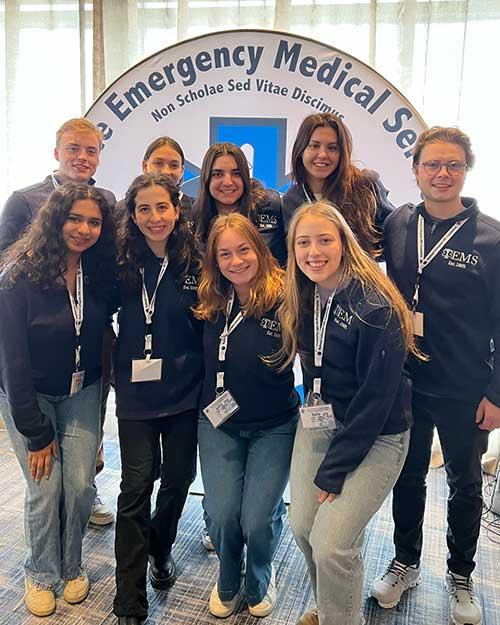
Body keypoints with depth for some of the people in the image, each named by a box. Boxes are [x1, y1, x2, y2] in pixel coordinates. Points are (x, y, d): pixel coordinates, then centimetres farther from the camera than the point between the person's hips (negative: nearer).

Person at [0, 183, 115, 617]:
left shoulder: (100, 273, -8)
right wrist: (36, 431, -16)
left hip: (81, 393, 3)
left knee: (81, 486, 2)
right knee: (45, 490, -2)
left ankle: (72, 567, 28)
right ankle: (41, 574, 25)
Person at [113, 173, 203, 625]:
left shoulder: (195, 262, -4)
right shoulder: (122, 264, -3)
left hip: (185, 394, 1)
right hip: (136, 396, -1)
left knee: (178, 478, 16)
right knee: (136, 489, 1)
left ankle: (161, 549, 45)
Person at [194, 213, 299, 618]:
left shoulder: (284, 297, -15)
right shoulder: (210, 303, -2)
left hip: (274, 426, -2)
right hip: (219, 423, 3)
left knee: (259, 520, -5)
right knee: (222, 516, -3)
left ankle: (260, 580, 32)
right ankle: (228, 582, 32)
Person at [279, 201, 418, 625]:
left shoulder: (375, 306, -21)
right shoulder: (302, 300, 1)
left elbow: (376, 397, -19)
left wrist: (334, 469, -15)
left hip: (375, 437, -6)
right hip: (318, 425, 6)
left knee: (332, 545, -12)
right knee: (302, 528, 8)